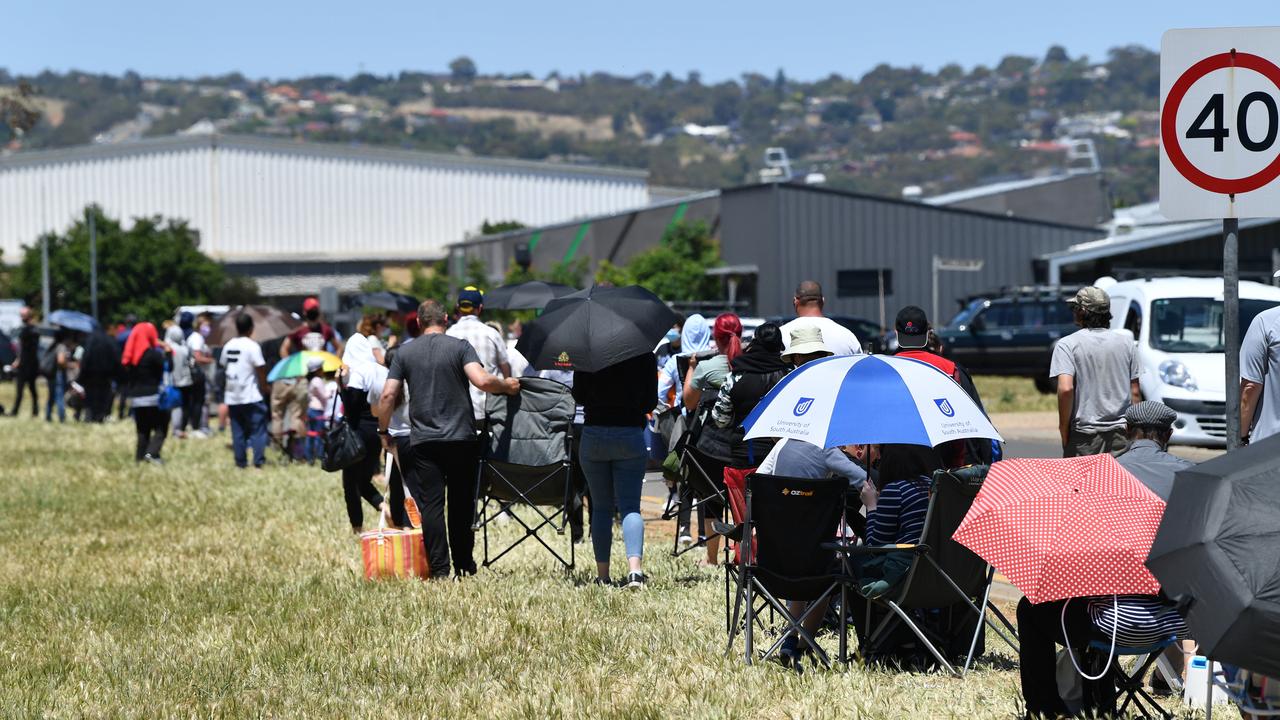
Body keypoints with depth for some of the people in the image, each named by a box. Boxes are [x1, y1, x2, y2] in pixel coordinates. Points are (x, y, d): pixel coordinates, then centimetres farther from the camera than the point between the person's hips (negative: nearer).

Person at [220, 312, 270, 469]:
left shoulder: (228, 346, 8)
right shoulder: (252, 346, -11)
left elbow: (223, 367, 15)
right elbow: (260, 369, -12)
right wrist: (264, 388, -1)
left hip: (232, 397, 6)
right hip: (251, 397, -6)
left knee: (238, 431, 9)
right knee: (258, 429, -2)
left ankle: (241, 462, 9)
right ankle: (258, 461, -8)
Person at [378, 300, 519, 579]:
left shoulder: (404, 352, 6)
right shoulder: (460, 347, -1)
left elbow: (388, 395, 1)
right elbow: (482, 380, -17)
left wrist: (384, 431, 12)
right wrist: (506, 385, 1)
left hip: (423, 441, 1)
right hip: (461, 438, -1)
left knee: (431, 505, 0)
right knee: (461, 504, 10)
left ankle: (439, 569, -5)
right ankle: (464, 566, 14)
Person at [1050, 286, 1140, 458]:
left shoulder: (1067, 345, -5)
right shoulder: (1127, 344, 8)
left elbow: (1066, 389, -17)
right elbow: (1135, 393, 9)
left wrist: (1063, 427, -6)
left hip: (1084, 435, -4)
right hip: (1122, 432, 4)